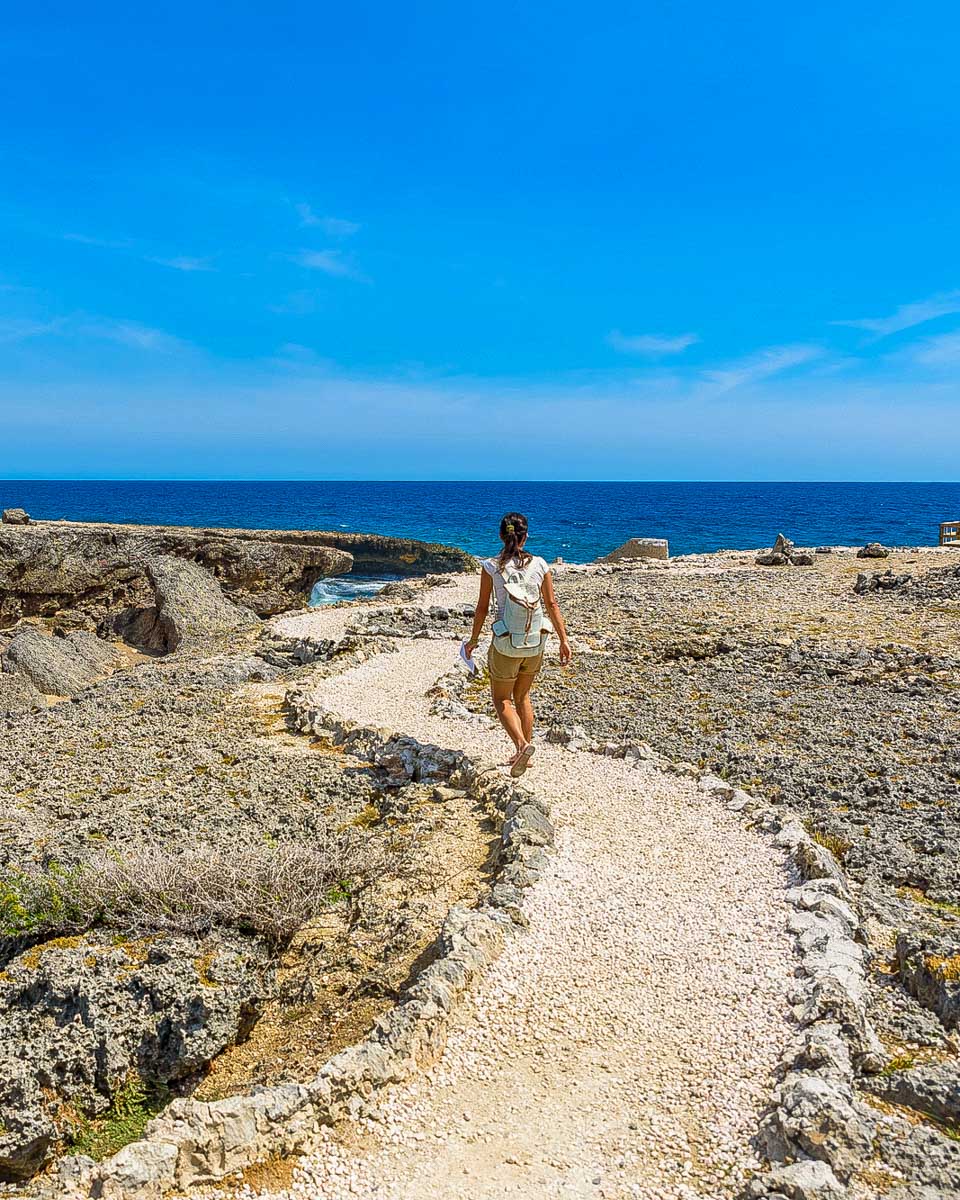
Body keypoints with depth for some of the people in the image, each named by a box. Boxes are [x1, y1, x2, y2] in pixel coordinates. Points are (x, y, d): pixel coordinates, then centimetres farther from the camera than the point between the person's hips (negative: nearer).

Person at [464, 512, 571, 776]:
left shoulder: (491, 567, -9)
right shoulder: (539, 565, -3)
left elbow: (482, 607, -4)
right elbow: (552, 604, 0)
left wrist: (474, 639, 9)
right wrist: (564, 640, 6)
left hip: (505, 644, -3)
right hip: (535, 644, 3)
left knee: (501, 699, 13)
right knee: (522, 697, 22)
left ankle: (522, 744, -10)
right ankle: (524, 752, 27)